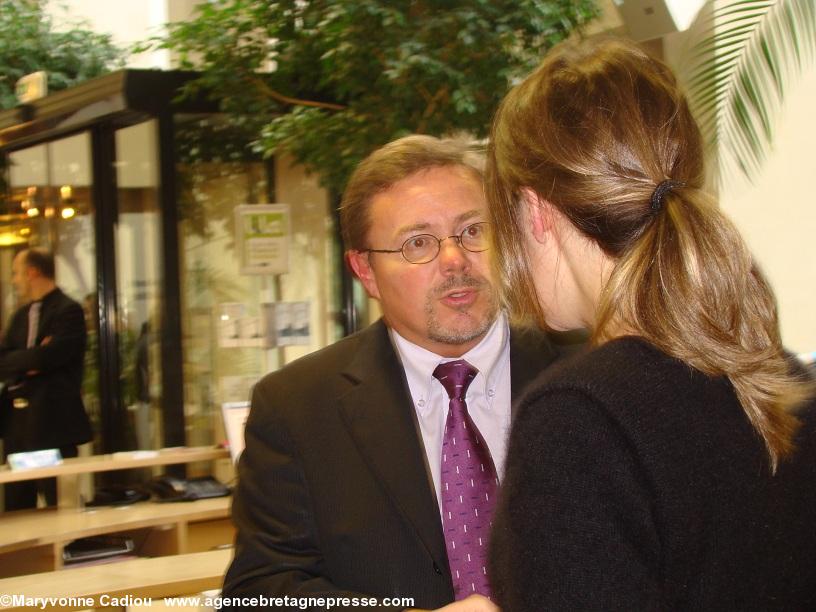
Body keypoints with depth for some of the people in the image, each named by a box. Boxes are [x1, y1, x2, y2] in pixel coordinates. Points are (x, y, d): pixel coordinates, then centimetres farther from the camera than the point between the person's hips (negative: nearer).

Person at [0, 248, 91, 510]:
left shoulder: (68, 311, -8)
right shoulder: (22, 315, 16)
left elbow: (48, 357, -20)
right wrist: (32, 358, -11)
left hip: (52, 420, -7)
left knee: (58, 500, -3)